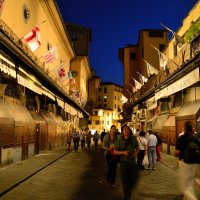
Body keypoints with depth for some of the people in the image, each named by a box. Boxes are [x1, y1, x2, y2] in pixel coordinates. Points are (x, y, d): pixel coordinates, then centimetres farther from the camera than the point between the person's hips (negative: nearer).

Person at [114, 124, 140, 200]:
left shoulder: (133, 138, -2)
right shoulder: (119, 140, -9)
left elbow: (138, 148, 9)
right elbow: (115, 151, -4)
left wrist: (136, 152, -13)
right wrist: (123, 152, -20)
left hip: (132, 161, 2)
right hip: (124, 161, -2)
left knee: (135, 176, -1)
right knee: (125, 179, 4)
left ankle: (129, 188, 32)